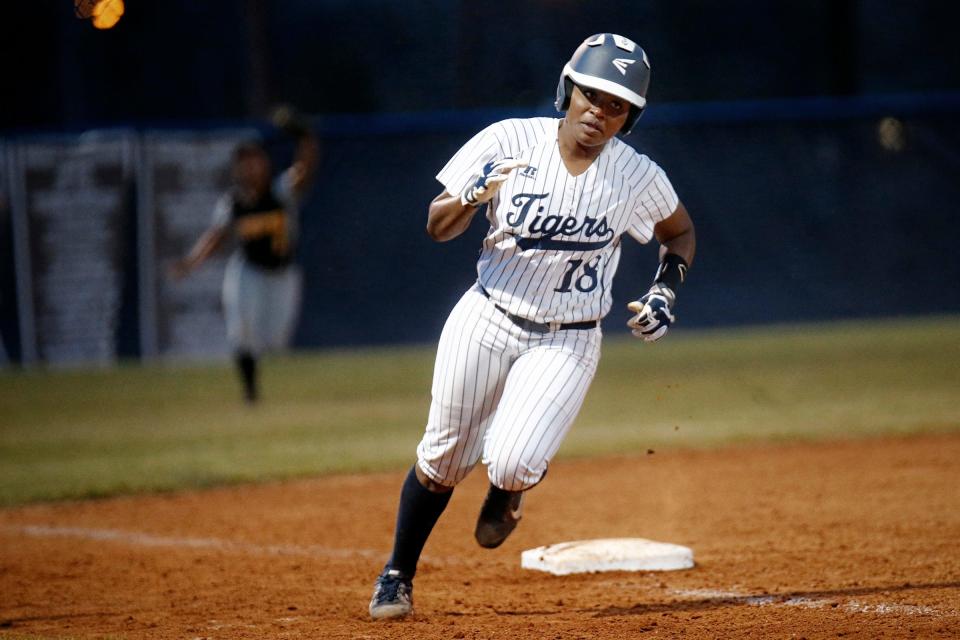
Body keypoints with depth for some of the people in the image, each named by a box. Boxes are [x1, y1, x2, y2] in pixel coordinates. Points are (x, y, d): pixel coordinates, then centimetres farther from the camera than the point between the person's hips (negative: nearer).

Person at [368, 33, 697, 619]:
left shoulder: (639, 177, -8)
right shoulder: (509, 141, -11)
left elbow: (680, 231, 14)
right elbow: (438, 229, -7)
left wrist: (667, 290, -4)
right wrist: (472, 196, -28)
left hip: (568, 344, 0)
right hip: (486, 322, 1)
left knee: (513, 464, -19)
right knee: (444, 457, 5)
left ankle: (507, 490, 20)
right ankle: (398, 576, 27)